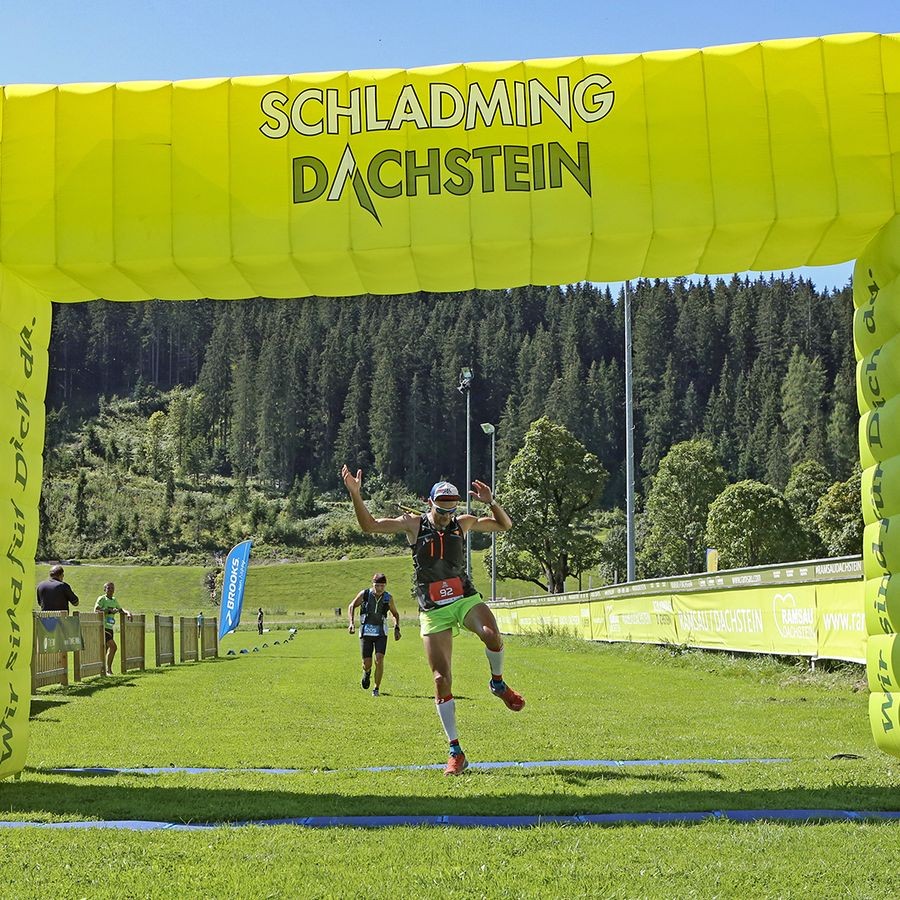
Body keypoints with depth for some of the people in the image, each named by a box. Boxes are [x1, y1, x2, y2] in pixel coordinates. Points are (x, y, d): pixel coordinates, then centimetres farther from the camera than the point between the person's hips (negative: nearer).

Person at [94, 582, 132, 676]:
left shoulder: (114, 600, 15)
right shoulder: (102, 599, -6)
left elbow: (121, 610, 26)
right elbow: (96, 610, -18)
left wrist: (128, 613, 6)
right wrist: (109, 611, -25)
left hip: (110, 628, 8)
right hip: (103, 627, -8)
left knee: (106, 649, 10)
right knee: (113, 646, -17)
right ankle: (109, 669, -9)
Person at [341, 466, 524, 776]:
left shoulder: (462, 523, 6)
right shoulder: (414, 524, 0)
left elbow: (504, 525, 12)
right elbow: (369, 526, -3)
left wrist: (491, 502, -6)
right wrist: (355, 494, -16)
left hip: (465, 599, 1)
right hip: (433, 611, -1)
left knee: (492, 635, -31)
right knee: (442, 680, -5)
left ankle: (498, 683, 2)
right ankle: (456, 752, 4)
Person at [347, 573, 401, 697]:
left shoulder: (388, 598, -3)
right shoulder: (364, 594, -6)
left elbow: (395, 614, 14)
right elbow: (352, 606, 7)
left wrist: (397, 628, 0)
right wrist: (351, 623, -6)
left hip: (381, 633, 0)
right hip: (366, 632, 0)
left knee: (379, 659, -16)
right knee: (367, 664, -2)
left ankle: (376, 689, -1)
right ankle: (367, 672, 36)